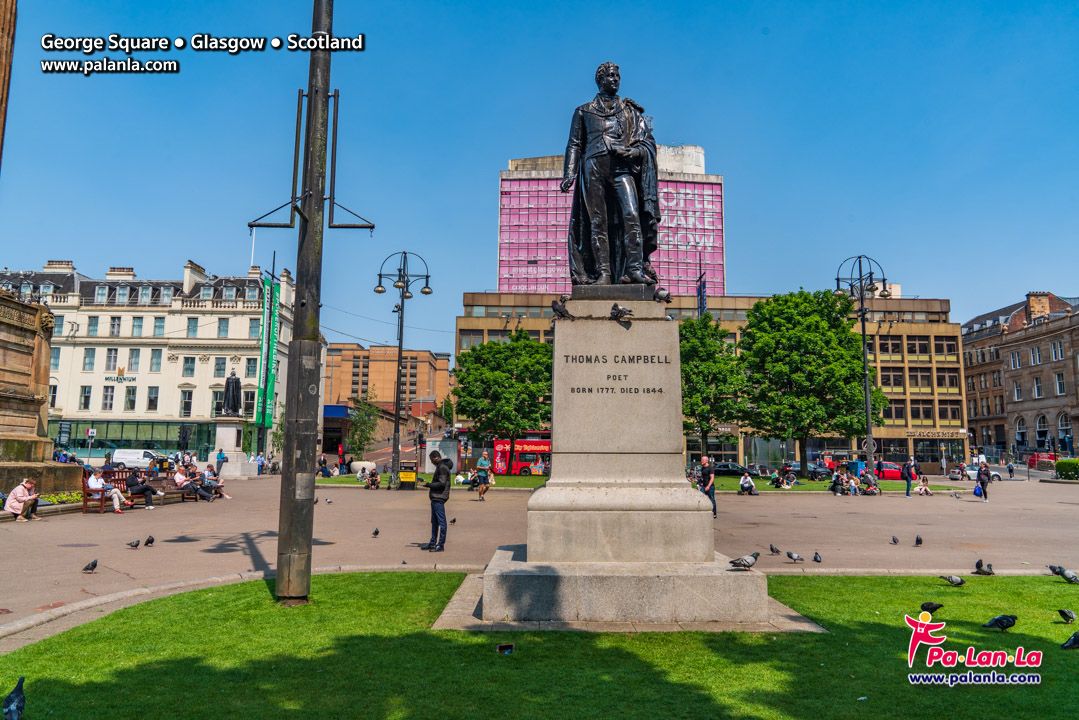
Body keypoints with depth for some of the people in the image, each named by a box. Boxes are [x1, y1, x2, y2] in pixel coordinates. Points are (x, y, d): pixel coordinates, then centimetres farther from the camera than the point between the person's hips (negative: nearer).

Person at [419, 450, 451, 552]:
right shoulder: (440, 466, 17)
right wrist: (431, 491, 16)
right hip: (435, 498, 11)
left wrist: (428, 484, -15)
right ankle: (433, 543, 22)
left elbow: (442, 483, -20)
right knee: (434, 521, 15)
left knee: (441, 521, -5)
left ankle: (441, 545, -2)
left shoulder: (443, 468, -15)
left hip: (439, 498, -11)